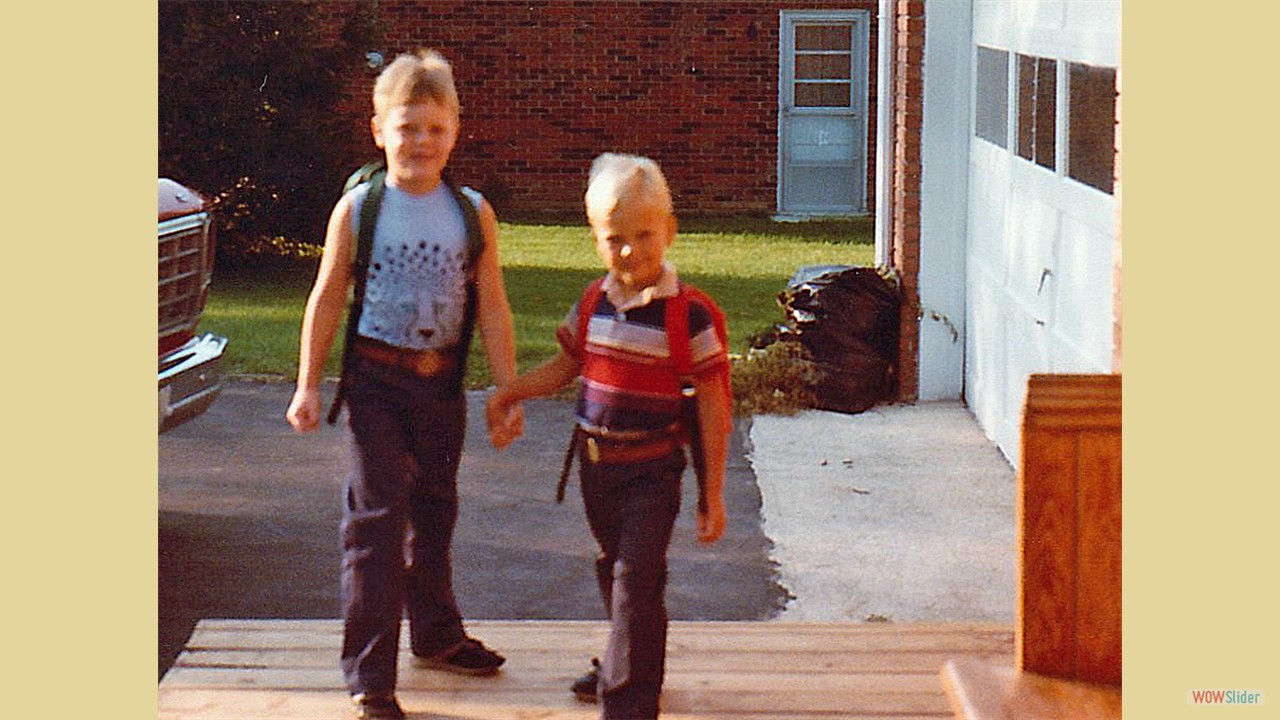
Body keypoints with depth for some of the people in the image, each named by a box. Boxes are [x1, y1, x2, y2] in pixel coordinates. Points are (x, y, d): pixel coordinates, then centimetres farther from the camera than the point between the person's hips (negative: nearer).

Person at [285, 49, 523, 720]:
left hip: (442, 380, 3)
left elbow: (492, 308, 1)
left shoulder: (473, 212, -2)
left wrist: (507, 393, 0)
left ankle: (436, 634, 39)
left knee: (434, 510, 19)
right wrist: (308, 384, -3)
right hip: (376, 379, -3)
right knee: (378, 515, -7)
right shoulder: (357, 209, -6)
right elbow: (327, 298, -1)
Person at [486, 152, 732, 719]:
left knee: (637, 581, -10)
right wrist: (509, 394, 8)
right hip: (596, 463, 6)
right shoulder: (593, 304, 2)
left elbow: (713, 406, -12)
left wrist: (712, 494, -10)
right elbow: (566, 365, 21)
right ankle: (627, 666, 43)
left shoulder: (690, 313, -15)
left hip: (651, 470, -6)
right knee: (613, 572, 22)